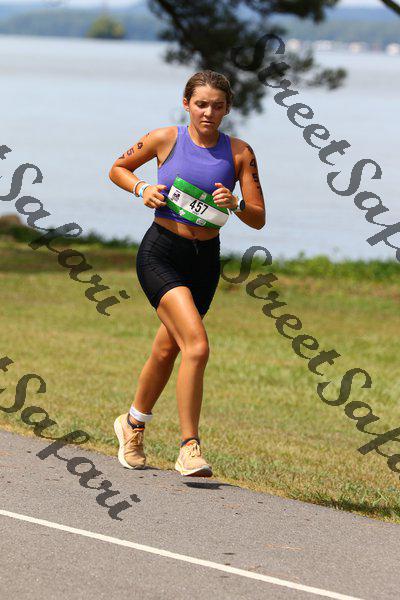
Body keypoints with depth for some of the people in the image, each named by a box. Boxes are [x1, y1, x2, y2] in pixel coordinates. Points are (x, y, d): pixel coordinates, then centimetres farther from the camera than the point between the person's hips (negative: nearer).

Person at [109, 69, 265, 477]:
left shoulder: (239, 153, -1)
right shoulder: (166, 139, -5)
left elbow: (258, 219, -1)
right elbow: (118, 168, 12)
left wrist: (234, 204, -20)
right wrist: (142, 189, -7)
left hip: (205, 260, 4)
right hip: (161, 254, -4)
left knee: (166, 352, 16)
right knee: (197, 345, -21)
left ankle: (133, 424, 42)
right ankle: (189, 450, -17)